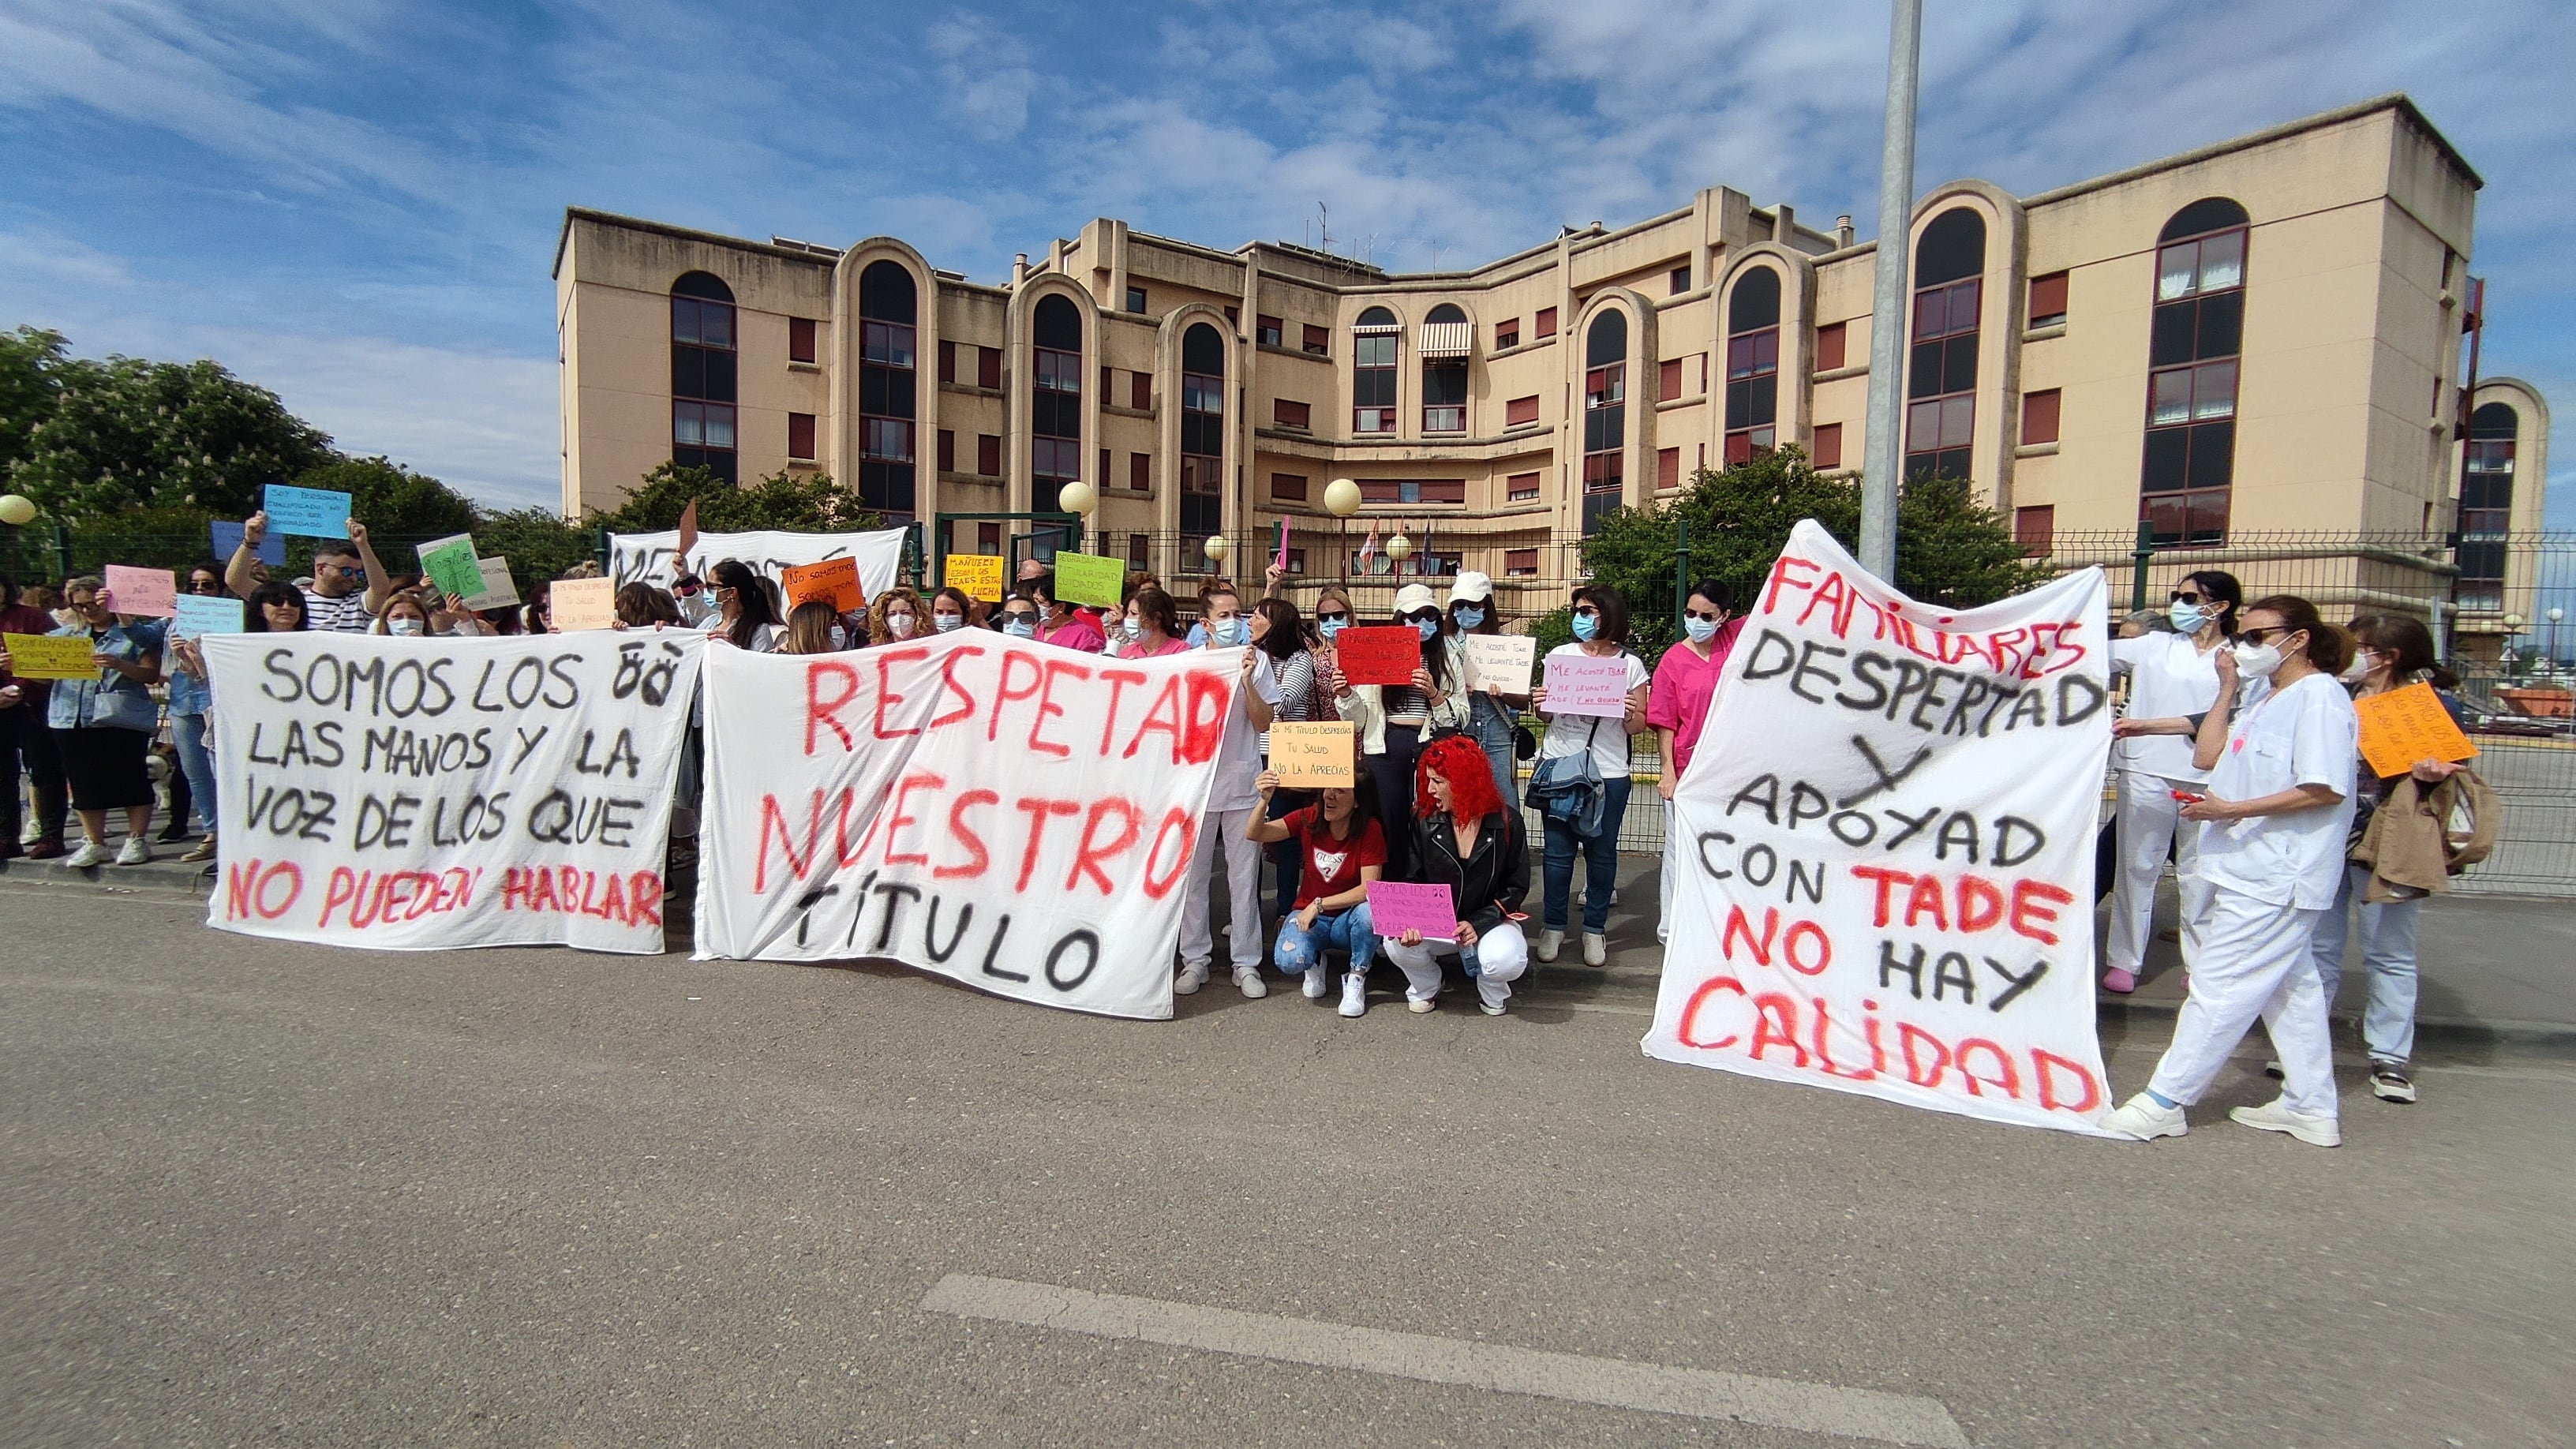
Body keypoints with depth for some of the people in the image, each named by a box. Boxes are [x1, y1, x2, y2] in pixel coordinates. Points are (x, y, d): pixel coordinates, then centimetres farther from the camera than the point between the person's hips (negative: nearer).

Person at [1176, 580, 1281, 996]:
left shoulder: (1255, 661, 1)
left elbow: (1263, 723, -3)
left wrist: (1246, 680, -13)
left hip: (1243, 783, -1)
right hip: (1198, 779, 1)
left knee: (1244, 876, 4)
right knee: (1194, 873, 6)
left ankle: (1246, 963, 13)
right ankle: (1195, 959, 18)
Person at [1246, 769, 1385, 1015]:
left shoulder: (1370, 829, -16)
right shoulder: (1309, 818, -10)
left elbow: (1369, 889, -21)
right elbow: (1254, 834, -18)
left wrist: (1319, 905, -25)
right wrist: (1264, 801, -37)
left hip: (1348, 920, -1)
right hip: (1308, 915, 1)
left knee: (1369, 910, -36)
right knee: (1289, 961, -30)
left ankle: (1356, 978, -7)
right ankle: (1314, 963, 10)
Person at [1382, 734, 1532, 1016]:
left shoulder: (1507, 822, -10)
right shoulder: (1425, 824, -4)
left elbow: (1517, 887, -6)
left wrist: (1478, 924, -19)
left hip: (1489, 921, -2)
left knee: (1505, 960, -34)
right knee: (1397, 944, -27)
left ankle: (1493, 993, 4)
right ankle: (1425, 988, 7)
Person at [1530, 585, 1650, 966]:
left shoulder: (1631, 665, 3)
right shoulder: (1560, 655, 7)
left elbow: (1638, 727, 6)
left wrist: (1631, 713, -15)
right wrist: (1539, 703, -8)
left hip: (1609, 773, -1)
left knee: (1601, 852, 6)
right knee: (1558, 850, 4)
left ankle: (1595, 929, 18)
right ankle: (1553, 926, 16)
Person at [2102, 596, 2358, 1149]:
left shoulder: (2319, 697, -13)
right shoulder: (2263, 696, 15)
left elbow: (2327, 789, -19)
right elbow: (2207, 757, 11)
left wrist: (2233, 809, -23)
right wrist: (2227, 688, 8)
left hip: (2274, 875, -10)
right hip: (2249, 868, 10)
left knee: (2218, 985, -6)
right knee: (2290, 986, 16)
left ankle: (2164, 1101, 0)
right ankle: (2311, 1108, 27)